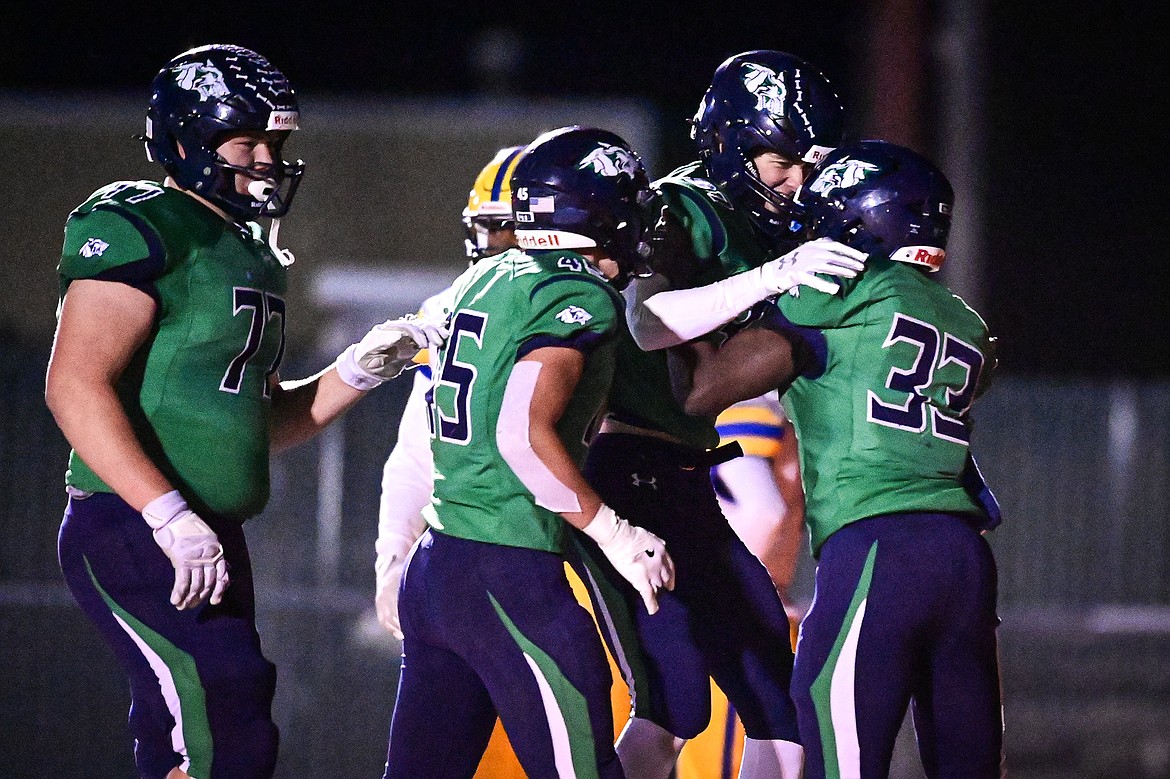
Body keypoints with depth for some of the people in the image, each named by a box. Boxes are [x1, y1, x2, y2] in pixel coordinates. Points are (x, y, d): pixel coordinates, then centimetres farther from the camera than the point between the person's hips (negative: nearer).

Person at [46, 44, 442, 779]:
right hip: (131, 531, -9)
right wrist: (171, 518, -27)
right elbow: (77, 388, -21)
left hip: (211, 544, 10)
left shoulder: (249, 255, 19)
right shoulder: (138, 230, -10)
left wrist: (360, 371, 9)